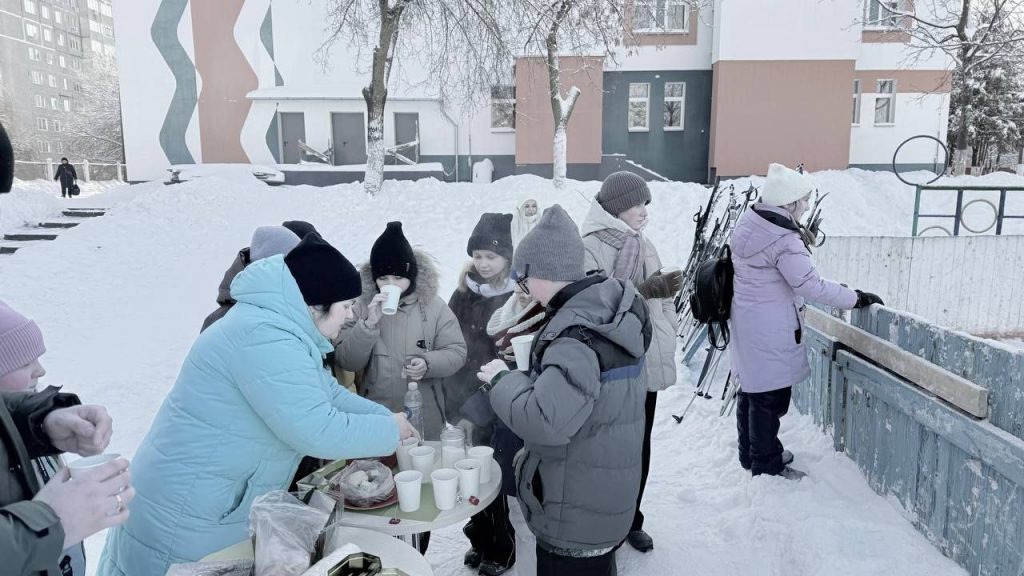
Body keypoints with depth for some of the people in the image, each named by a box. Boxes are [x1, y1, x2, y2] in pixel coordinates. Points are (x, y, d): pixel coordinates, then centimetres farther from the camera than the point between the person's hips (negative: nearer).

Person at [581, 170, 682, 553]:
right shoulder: (590, 247, -12)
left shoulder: (643, 244, 10)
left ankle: (630, 520, 34)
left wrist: (666, 338, 9)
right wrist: (648, 289, -28)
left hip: (646, 362, 7)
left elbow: (659, 297, 15)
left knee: (640, 446, 16)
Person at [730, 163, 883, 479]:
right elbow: (810, 285, -21)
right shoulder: (784, 240, -23)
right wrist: (856, 299, -12)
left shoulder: (748, 223, 4)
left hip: (748, 320, 9)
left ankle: (751, 453, 34)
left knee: (752, 390, 19)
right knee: (770, 396, 4)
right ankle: (767, 465, 18)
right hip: (769, 328, -9)